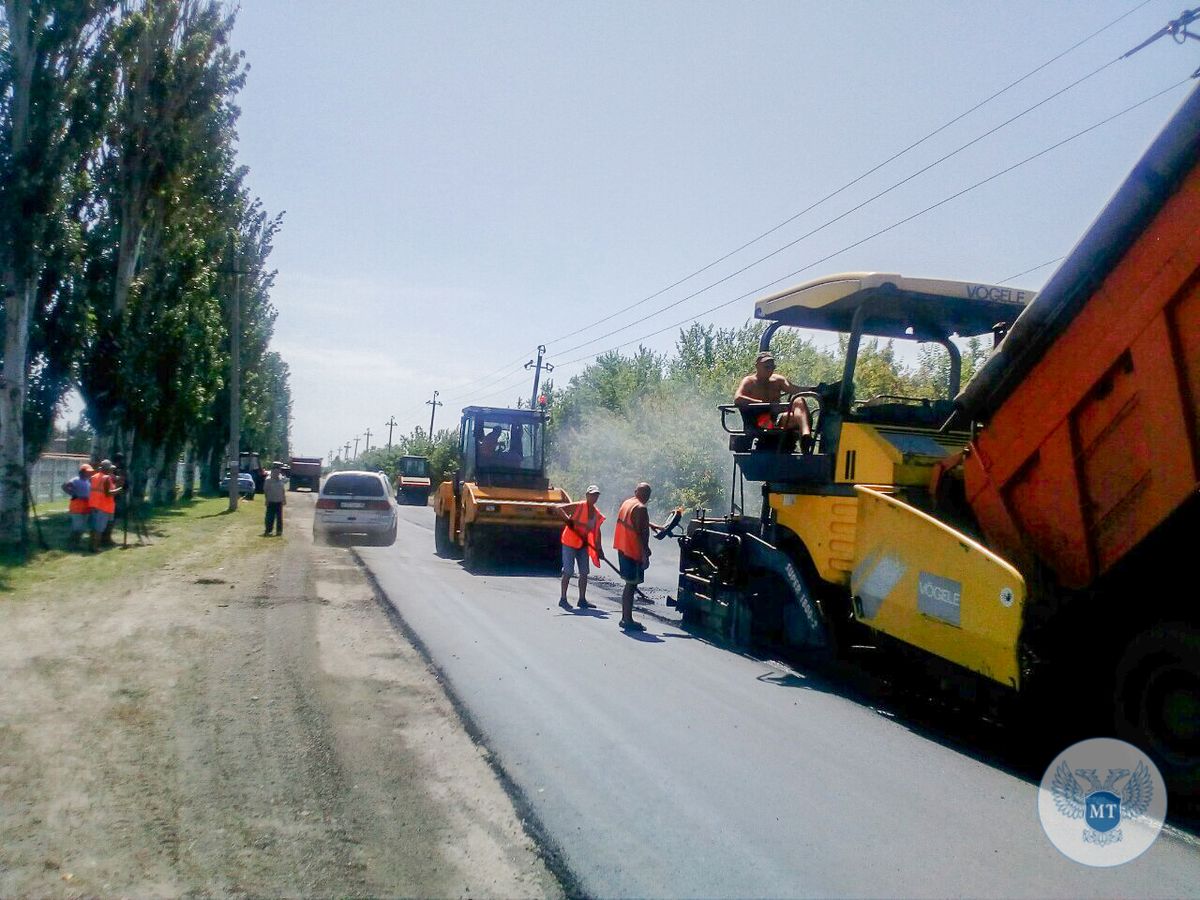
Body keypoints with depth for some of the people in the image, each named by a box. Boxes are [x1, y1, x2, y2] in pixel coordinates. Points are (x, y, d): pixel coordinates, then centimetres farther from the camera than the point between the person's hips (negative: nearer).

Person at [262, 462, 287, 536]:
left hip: (279, 501, 4)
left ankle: (279, 531, 16)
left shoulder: (281, 479, 5)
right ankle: (267, 531, 7)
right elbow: (265, 490, -6)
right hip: (271, 501, -4)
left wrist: (284, 499, 10)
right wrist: (267, 499, -10)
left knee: (279, 517, 8)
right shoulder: (268, 479, -8)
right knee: (270, 517, -1)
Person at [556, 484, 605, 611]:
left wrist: (599, 548, 9)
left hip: (583, 544, 7)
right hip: (570, 543, -7)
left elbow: (596, 531, 13)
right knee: (568, 572, -4)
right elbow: (558, 508, -19)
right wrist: (568, 519, -29)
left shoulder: (597, 513, 5)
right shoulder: (578, 506, -15)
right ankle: (563, 599, 5)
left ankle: (582, 600, 16)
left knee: (584, 572, 8)